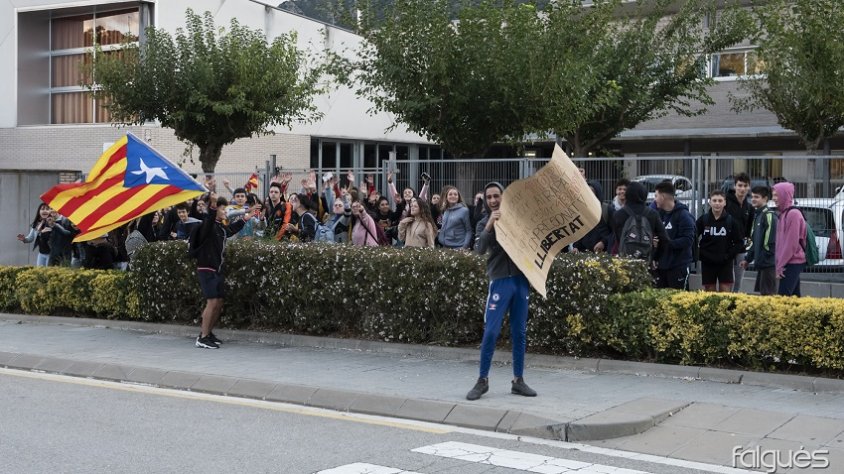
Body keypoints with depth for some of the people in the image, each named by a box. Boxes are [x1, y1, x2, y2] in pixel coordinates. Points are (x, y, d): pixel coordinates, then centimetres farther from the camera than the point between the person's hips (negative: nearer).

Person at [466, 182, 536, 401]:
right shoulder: (484, 223, 4)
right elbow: (480, 249, -14)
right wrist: (489, 226, -26)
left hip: (520, 278, 3)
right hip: (500, 280, -2)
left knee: (519, 332, 6)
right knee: (491, 332, -6)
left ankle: (518, 380, 13)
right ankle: (483, 380, 2)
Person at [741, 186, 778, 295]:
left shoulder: (769, 215, -12)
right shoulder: (758, 215, 18)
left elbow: (771, 242, -19)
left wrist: (763, 259, -19)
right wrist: (748, 259, 21)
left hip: (769, 264, -10)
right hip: (762, 264, 10)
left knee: (768, 294, -9)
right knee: (762, 293, 13)